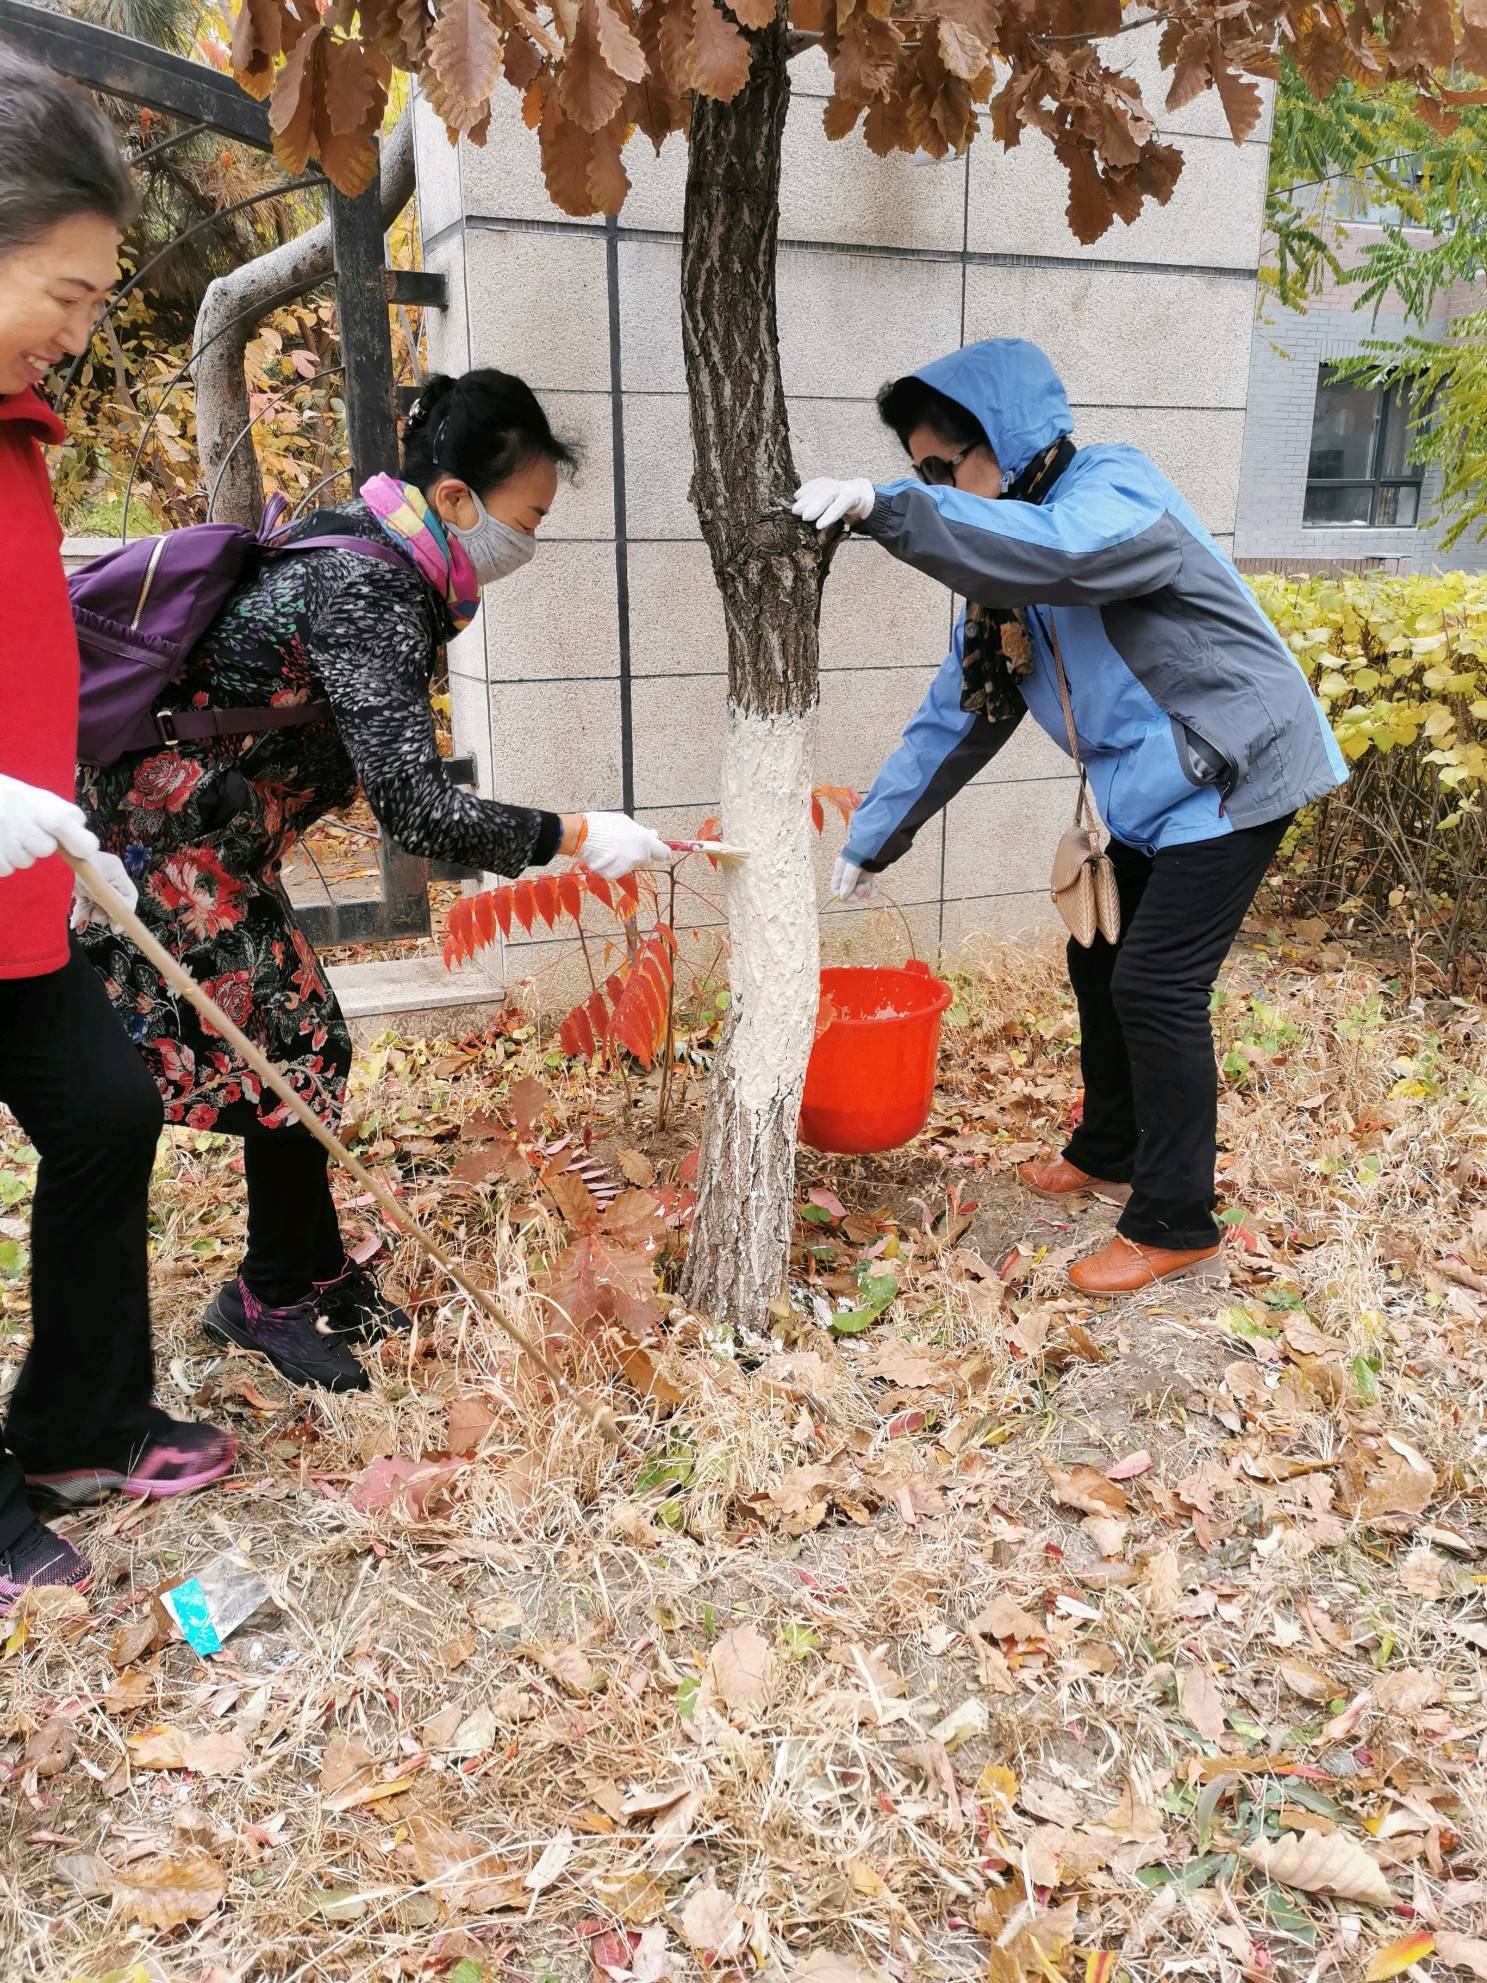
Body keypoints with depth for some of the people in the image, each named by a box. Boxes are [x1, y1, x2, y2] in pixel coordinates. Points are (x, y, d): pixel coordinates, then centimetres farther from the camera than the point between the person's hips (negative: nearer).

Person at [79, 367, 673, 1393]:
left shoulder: (370, 550, 5)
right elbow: (417, 808, -30)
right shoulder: (366, 594, -25)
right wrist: (574, 836, -22)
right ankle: (274, 1296, 18)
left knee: (305, 1047, 13)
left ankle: (317, 1276, 27)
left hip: (208, 847, 9)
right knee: (293, 1056, -2)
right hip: (166, 855, -9)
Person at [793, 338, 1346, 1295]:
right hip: (1148, 793, 9)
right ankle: (1110, 1153, 33)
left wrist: (889, 509, -48)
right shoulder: (999, 563, 5)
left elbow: (1062, 550, -45)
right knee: (1100, 962, 13)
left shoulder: (1117, 488, -19)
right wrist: (872, 841, 7)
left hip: (1232, 774, -8)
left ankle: (1177, 1226, 3)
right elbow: (954, 718, 8)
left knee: (1154, 984, -11)